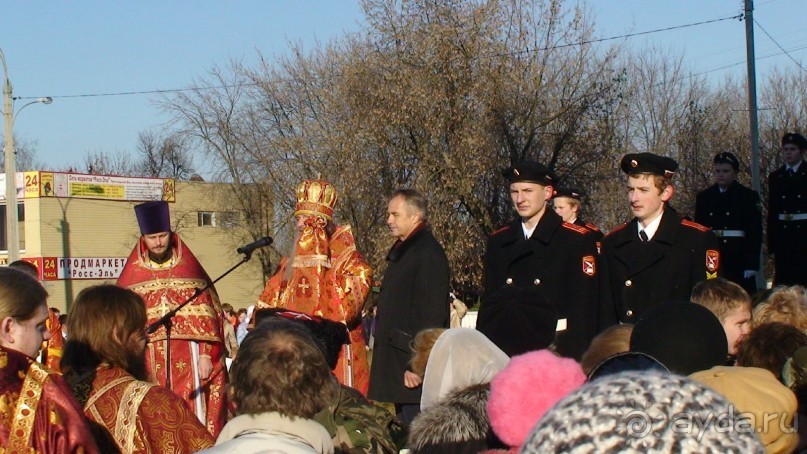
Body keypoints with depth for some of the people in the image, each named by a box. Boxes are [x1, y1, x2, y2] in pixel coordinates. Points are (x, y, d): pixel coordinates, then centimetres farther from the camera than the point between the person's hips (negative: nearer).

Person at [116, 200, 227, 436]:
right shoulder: (131, 276, 8)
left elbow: (206, 318, 2)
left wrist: (206, 355, -6)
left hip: (187, 359, -1)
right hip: (149, 361, 1)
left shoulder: (189, 269, 6)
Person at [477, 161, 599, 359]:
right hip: (506, 354, 4)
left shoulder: (577, 240, -1)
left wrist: (575, 361, -11)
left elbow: (584, 309, -5)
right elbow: (489, 304, 14)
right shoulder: (497, 243, 13)